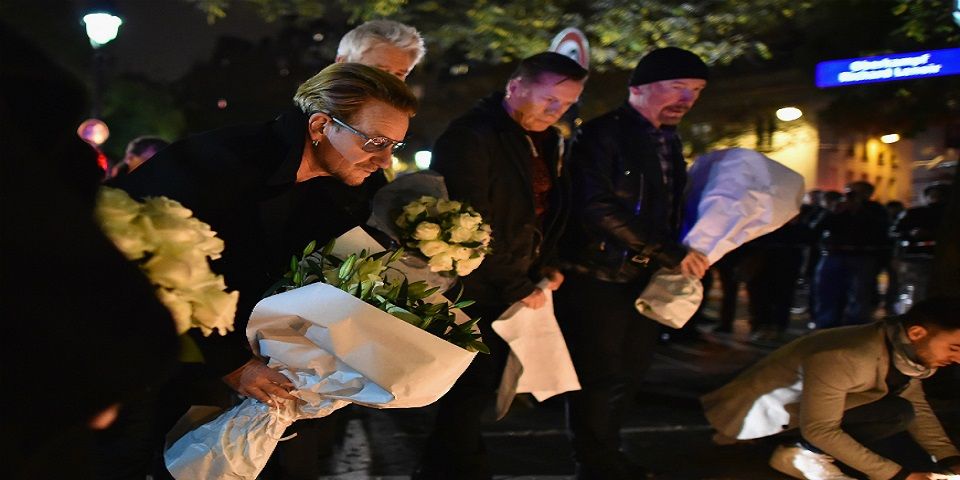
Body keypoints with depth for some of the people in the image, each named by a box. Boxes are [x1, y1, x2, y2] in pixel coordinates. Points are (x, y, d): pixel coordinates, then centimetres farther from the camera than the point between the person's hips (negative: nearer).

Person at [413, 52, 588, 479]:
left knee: (484, 383, 15)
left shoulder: (547, 141, 9)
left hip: (510, 289, 8)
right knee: (472, 387, -1)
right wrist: (516, 287, -17)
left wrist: (545, 267, 3)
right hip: (473, 293, -8)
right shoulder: (471, 137, -19)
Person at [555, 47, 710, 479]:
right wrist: (669, 251, -26)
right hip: (598, 278, -8)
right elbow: (596, 208, -26)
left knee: (626, 374, 17)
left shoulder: (668, 141, 12)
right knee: (599, 378, 0)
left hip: (644, 279, 8)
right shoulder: (604, 135, -15)